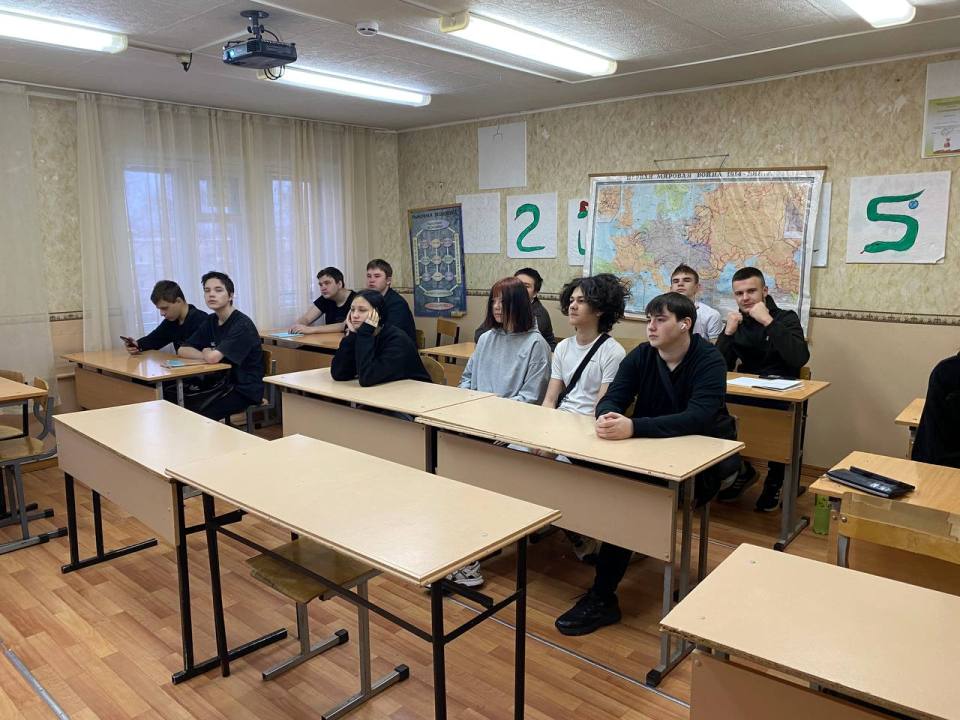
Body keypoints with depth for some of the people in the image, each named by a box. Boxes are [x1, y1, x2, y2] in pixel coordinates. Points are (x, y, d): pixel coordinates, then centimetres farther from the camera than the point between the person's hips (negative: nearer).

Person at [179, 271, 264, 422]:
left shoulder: (242, 325, -18)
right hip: (227, 383, 7)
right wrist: (209, 355, -11)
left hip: (247, 390, -7)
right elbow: (182, 350, 7)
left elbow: (212, 357, -26)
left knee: (198, 414, -20)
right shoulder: (211, 321, 8)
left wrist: (206, 352, -2)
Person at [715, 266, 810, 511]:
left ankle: (775, 479, -5)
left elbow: (800, 358, -21)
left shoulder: (786, 318, -1)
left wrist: (768, 322, -21)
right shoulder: (737, 322, 10)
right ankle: (742, 470, 2)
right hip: (746, 396, 4)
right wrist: (728, 332, -13)